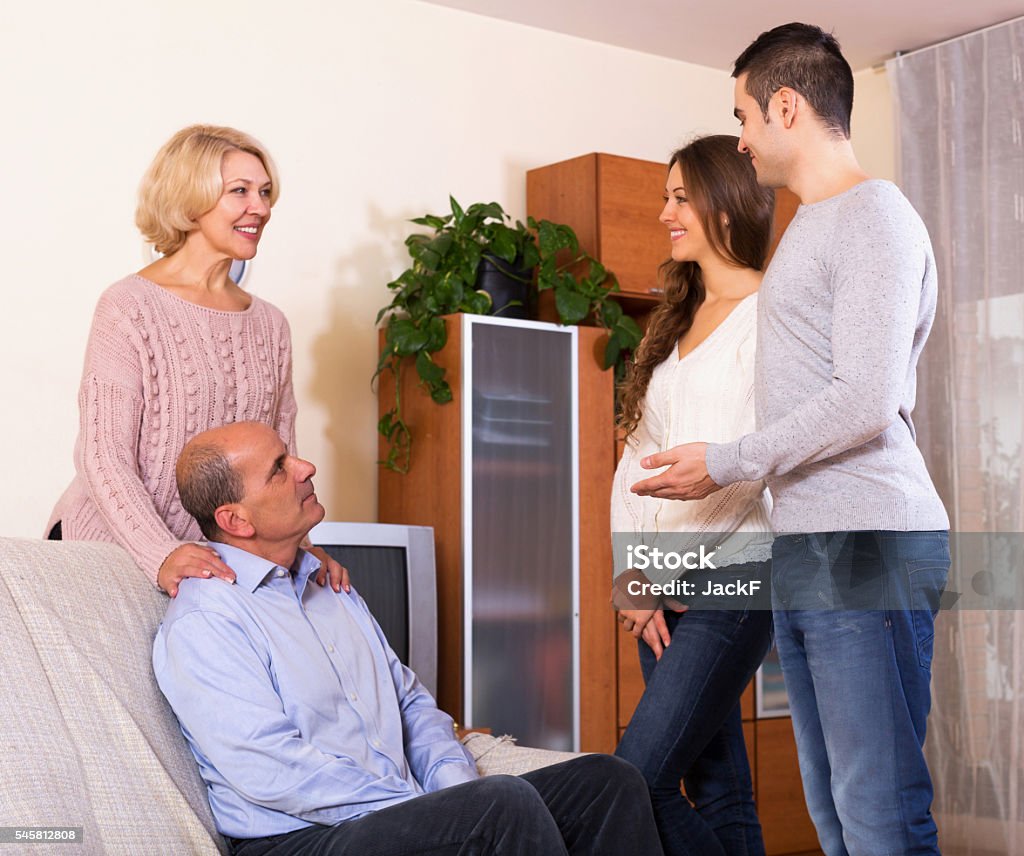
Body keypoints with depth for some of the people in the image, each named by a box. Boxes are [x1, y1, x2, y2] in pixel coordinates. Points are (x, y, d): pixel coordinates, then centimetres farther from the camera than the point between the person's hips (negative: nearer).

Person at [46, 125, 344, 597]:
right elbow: (104, 456, -12)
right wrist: (162, 554, -24)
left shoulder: (270, 324, 13)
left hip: (217, 562, 5)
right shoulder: (130, 306, -6)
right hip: (108, 548, -5)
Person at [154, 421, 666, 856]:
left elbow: (410, 700, 22)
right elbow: (273, 771, -20)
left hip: (402, 805, 9)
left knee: (606, 780, -4)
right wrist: (434, 812, -19)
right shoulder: (200, 625, -10)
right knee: (508, 803, -31)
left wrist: (455, 782, 0)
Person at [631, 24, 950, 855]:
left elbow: (866, 401, -16)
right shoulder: (811, 225, 22)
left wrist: (724, 464, -9)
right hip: (804, 541, 10)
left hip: (868, 545, -9)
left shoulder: (873, 217, -8)